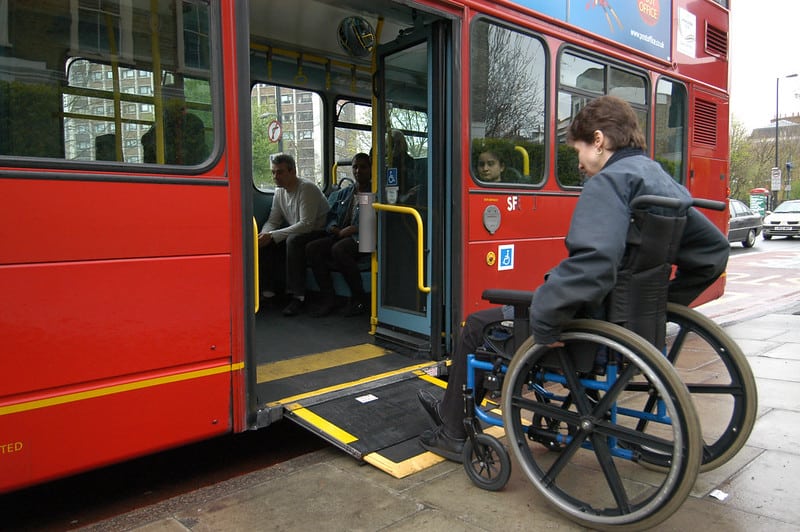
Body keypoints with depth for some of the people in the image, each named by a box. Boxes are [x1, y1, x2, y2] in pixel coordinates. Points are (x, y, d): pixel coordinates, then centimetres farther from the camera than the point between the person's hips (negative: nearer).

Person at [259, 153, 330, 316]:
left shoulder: (307, 189, -20)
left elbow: (306, 225, -28)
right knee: (263, 241, -11)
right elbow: (273, 220, 8)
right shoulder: (279, 191, 6)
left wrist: (273, 236, -30)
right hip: (295, 232, 8)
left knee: (293, 240, -36)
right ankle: (269, 291, -6)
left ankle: (298, 296, -31)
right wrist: (263, 234, -17)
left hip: (319, 234, -8)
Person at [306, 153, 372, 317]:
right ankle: (328, 297, -15)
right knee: (312, 248, -19)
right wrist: (334, 229, -2)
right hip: (340, 236, 6)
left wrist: (353, 229, -17)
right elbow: (330, 216, 20)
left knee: (338, 249, -36)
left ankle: (359, 298, -20)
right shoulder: (342, 194, 24)